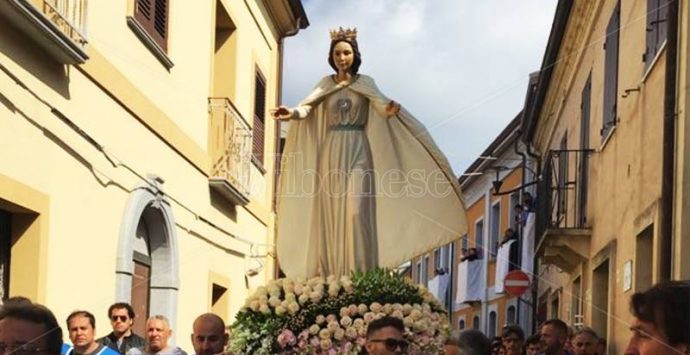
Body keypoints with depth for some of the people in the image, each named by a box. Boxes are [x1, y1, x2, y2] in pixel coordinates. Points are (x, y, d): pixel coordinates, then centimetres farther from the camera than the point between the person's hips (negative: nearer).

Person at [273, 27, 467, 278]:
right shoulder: (326, 84, 11)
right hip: (331, 153, 3)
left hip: (357, 151, -2)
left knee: (356, 211, -14)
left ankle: (360, 274, -16)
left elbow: (381, 104, -12)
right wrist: (292, 113, -29)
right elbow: (307, 107, -5)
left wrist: (389, 110, -37)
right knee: (330, 214, -1)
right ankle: (330, 274, 0)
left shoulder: (365, 83, 6)